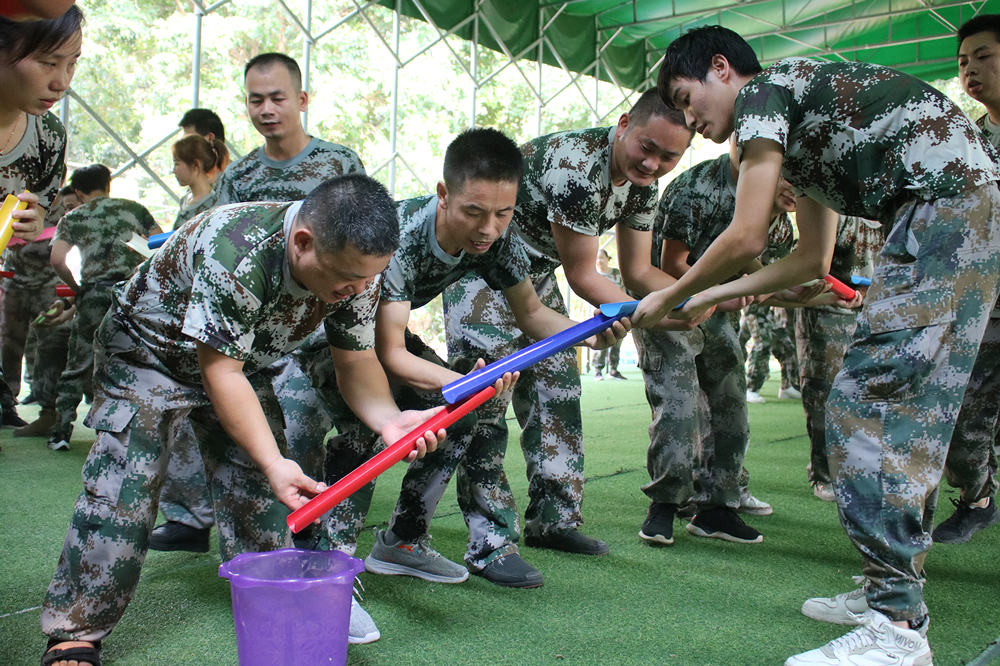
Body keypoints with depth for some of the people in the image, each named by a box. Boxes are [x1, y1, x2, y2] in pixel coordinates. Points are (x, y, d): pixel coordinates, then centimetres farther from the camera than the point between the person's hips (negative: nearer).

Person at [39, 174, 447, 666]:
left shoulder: (358, 267, -21)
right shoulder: (236, 252, -42)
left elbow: (355, 360, -13)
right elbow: (220, 372, -34)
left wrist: (389, 418, -34)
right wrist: (274, 462, -39)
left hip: (240, 357, 6)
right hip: (149, 351, -5)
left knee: (259, 488, 1)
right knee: (122, 490, -12)